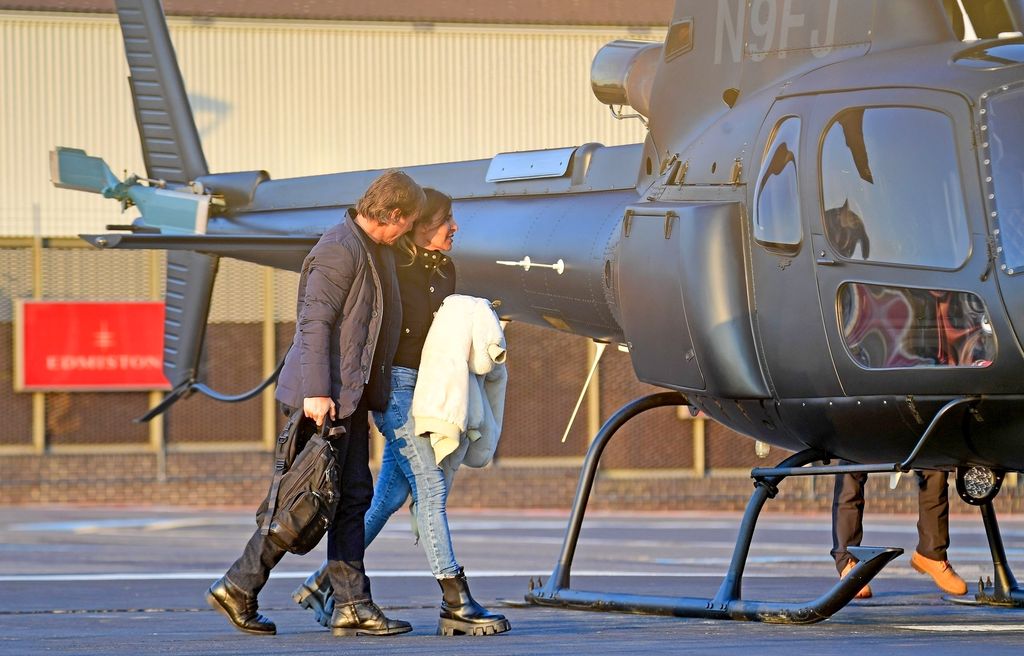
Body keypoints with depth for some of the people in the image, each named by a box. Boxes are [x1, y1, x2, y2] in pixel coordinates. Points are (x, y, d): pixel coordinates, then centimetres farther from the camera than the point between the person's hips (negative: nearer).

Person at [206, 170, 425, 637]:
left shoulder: (375, 250, 16)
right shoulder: (339, 249, -15)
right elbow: (314, 322, -20)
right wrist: (316, 391, -25)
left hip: (352, 396, 10)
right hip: (324, 395, -10)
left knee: (353, 497, 5)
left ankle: (351, 604, 4)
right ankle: (238, 587, 1)